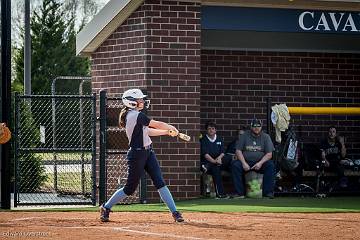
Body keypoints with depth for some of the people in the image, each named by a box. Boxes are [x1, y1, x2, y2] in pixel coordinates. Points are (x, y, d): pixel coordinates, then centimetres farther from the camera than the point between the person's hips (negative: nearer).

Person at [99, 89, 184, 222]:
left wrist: (167, 132, 16)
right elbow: (157, 124, -12)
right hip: (137, 155, -9)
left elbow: (147, 131, 17)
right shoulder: (137, 116, -19)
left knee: (160, 183, 1)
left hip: (147, 152, 9)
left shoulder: (129, 116, 10)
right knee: (130, 188, 3)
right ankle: (106, 207, 21)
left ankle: (174, 212, -2)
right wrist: (172, 128, 4)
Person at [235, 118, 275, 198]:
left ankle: (268, 192, -26)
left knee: (270, 165, -29)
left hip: (261, 162, 0)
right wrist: (244, 163, -16)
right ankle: (239, 192, -25)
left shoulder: (265, 137, 6)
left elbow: (269, 154, -1)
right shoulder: (244, 136, 6)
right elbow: (238, 151, 0)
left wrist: (260, 163, -18)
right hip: (246, 162, 0)